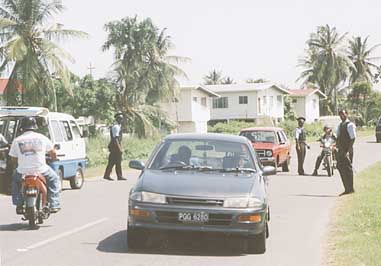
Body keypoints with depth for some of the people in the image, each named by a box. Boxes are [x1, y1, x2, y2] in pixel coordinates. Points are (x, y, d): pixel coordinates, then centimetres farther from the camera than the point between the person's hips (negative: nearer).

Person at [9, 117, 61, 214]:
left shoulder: (16, 141, 0)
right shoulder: (42, 138, -1)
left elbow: (13, 160, 5)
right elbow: (53, 153, 8)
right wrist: (54, 158, 32)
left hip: (23, 172, 1)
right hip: (41, 170, -1)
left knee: (15, 180, 33)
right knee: (54, 179, 26)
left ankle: (19, 205, 26)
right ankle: (54, 205, 16)